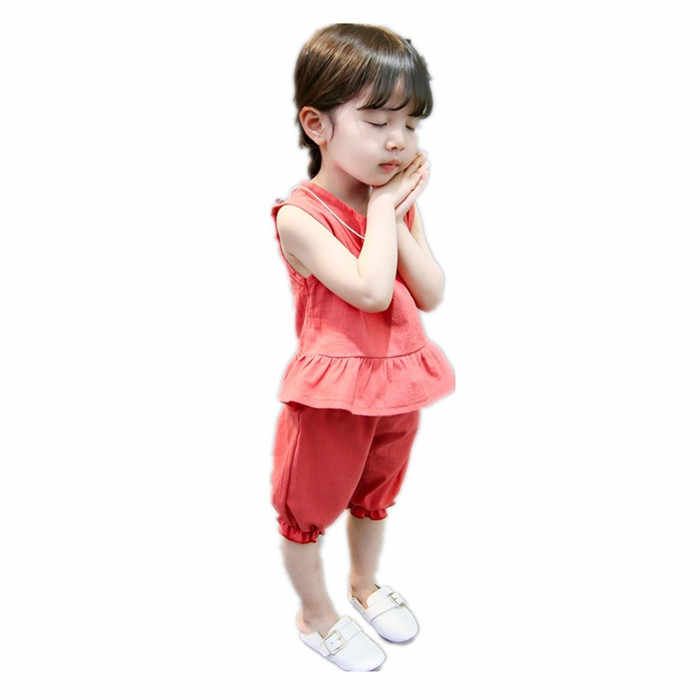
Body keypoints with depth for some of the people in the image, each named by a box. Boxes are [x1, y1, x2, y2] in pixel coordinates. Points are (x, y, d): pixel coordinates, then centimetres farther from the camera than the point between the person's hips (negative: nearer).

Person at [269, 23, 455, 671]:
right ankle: (317, 616, 40)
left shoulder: (400, 202, -1)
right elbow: (371, 290, -33)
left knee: (375, 497, 27)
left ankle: (365, 584, 53)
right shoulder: (300, 217, -22)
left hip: (396, 382, 6)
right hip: (333, 392, -6)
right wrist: (381, 205, -23)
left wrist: (395, 218, -18)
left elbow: (432, 295, -8)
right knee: (308, 511, 14)